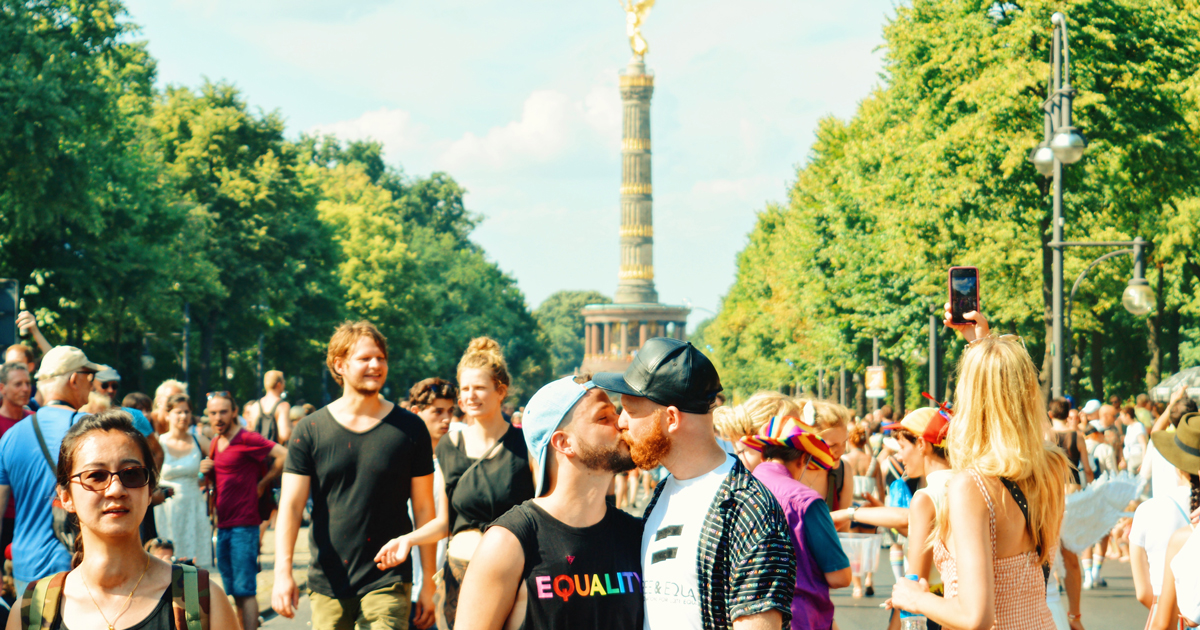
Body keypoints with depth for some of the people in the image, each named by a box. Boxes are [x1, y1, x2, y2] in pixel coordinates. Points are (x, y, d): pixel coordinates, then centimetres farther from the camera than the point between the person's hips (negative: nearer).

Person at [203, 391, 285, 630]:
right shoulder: (214, 444, 14)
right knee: (233, 591, 12)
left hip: (244, 524, -8)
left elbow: (285, 455, -18)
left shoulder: (247, 439, -10)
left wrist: (263, 484, -9)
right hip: (223, 525, 8)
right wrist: (207, 472, 2)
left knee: (245, 590, -10)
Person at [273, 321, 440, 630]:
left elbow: (424, 509, 4)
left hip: (388, 581, -1)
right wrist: (283, 571, -14)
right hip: (327, 582, 1)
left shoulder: (410, 428, 2)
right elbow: (291, 506, -1)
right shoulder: (310, 430, 2)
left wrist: (428, 583, 3)